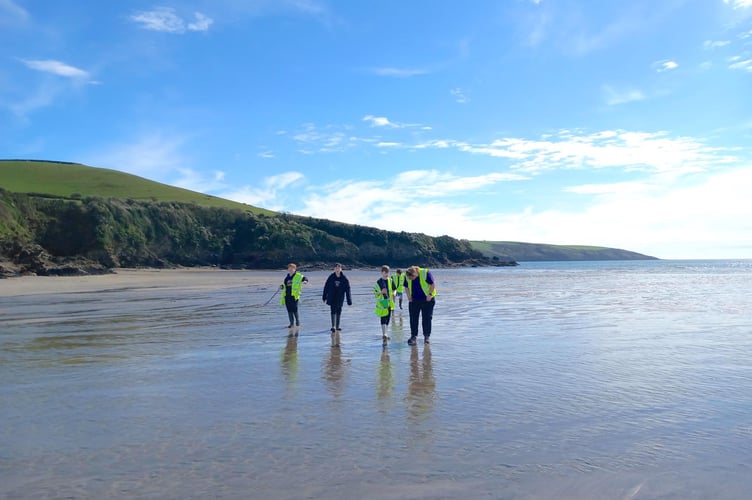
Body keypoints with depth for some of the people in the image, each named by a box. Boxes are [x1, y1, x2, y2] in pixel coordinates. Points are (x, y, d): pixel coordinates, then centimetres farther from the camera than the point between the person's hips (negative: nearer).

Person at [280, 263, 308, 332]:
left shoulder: (298, 276, 1)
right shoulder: (287, 277, 18)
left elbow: (305, 278, -4)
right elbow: (284, 285, 25)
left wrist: (305, 281, -25)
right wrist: (281, 286, 5)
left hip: (294, 295, -6)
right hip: (287, 296, 6)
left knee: (295, 310, -6)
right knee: (289, 310, 6)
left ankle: (298, 323, 10)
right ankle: (292, 323, 14)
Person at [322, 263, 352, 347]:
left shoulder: (344, 279, -3)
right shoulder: (331, 277, -2)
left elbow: (347, 290, -2)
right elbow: (326, 287, 6)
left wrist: (349, 301, -5)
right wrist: (324, 297, 10)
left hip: (340, 299, 1)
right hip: (332, 298, -1)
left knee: (338, 312, 8)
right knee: (333, 311, -12)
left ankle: (337, 327, 19)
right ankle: (333, 327, -19)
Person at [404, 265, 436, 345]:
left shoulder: (426, 273, -18)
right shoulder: (407, 277, -6)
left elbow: (433, 284, -11)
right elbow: (406, 287, 9)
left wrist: (430, 294, -15)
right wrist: (409, 297, 0)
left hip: (427, 300, -3)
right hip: (414, 301, 3)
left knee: (427, 318, 1)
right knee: (413, 319, 1)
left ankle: (427, 336, 12)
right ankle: (413, 336, 9)